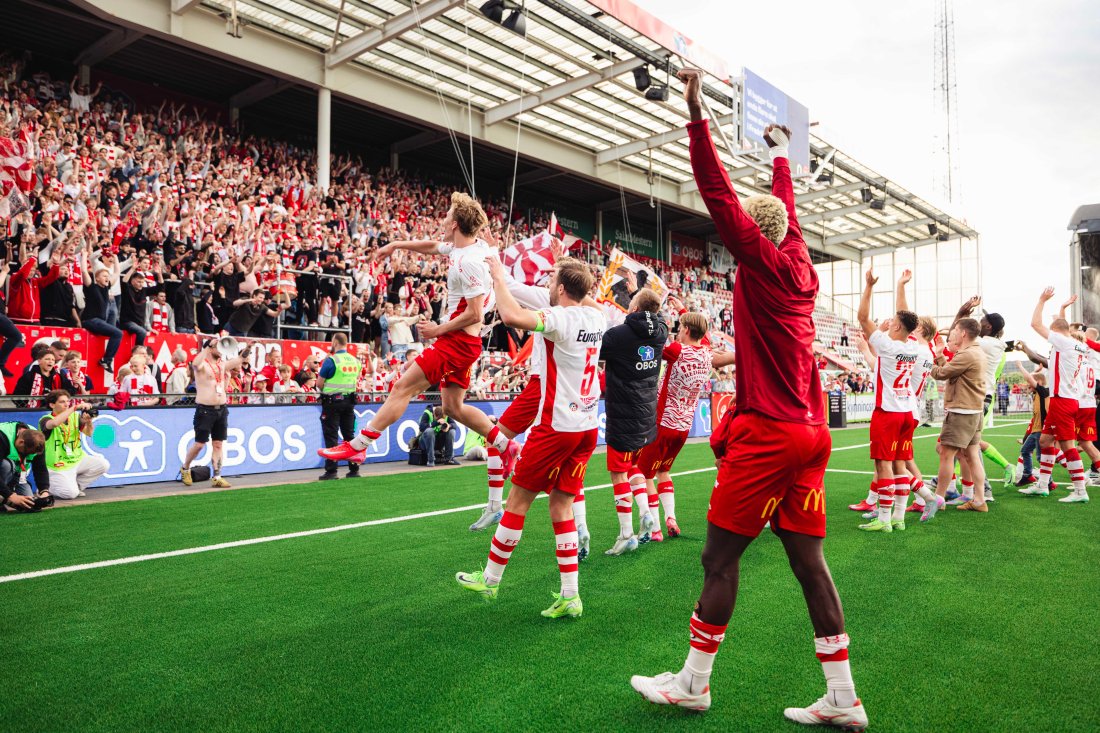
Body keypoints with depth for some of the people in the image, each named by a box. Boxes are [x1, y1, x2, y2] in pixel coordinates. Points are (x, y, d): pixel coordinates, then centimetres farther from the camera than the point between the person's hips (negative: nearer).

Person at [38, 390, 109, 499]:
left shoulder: (75, 416, 6)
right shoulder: (45, 420, -11)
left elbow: (88, 433, -1)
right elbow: (55, 423, -36)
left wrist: (88, 421, -22)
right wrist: (75, 406, -36)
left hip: (78, 459, 6)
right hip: (58, 466, -6)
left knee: (103, 465, -15)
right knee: (70, 493, -22)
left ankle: (76, 485, 6)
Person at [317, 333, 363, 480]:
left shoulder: (330, 360, -12)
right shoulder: (356, 361, 6)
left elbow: (319, 383, -10)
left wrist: (326, 389, 8)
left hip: (332, 402, -6)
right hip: (349, 400, 6)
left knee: (331, 436, 0)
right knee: (349, 434, 12)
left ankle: (331, 471, 0)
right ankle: (354, 469, 15)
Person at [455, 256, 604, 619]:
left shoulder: (560, 319, -18)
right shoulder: (595, 316, 6)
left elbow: (512, 316, -35)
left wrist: (498, 274, -20)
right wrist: (560, 265, 29)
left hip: (556, 427, -7)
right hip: (588, 427, 8)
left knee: (518, 499, 7)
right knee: (561, 505, 12)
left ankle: (490, 579, 22)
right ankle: (570, 596, 11)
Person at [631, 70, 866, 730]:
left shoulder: (763, 261, -7)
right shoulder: (800, 265, 12)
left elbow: (720, 195, -15)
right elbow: (787, 209, 29)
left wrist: (697, 116, -15)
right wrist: (782, 155, 44)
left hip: (766, 433, -8)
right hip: (809, 433, 8)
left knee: (720, 557, 1)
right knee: (809, 560, 10)